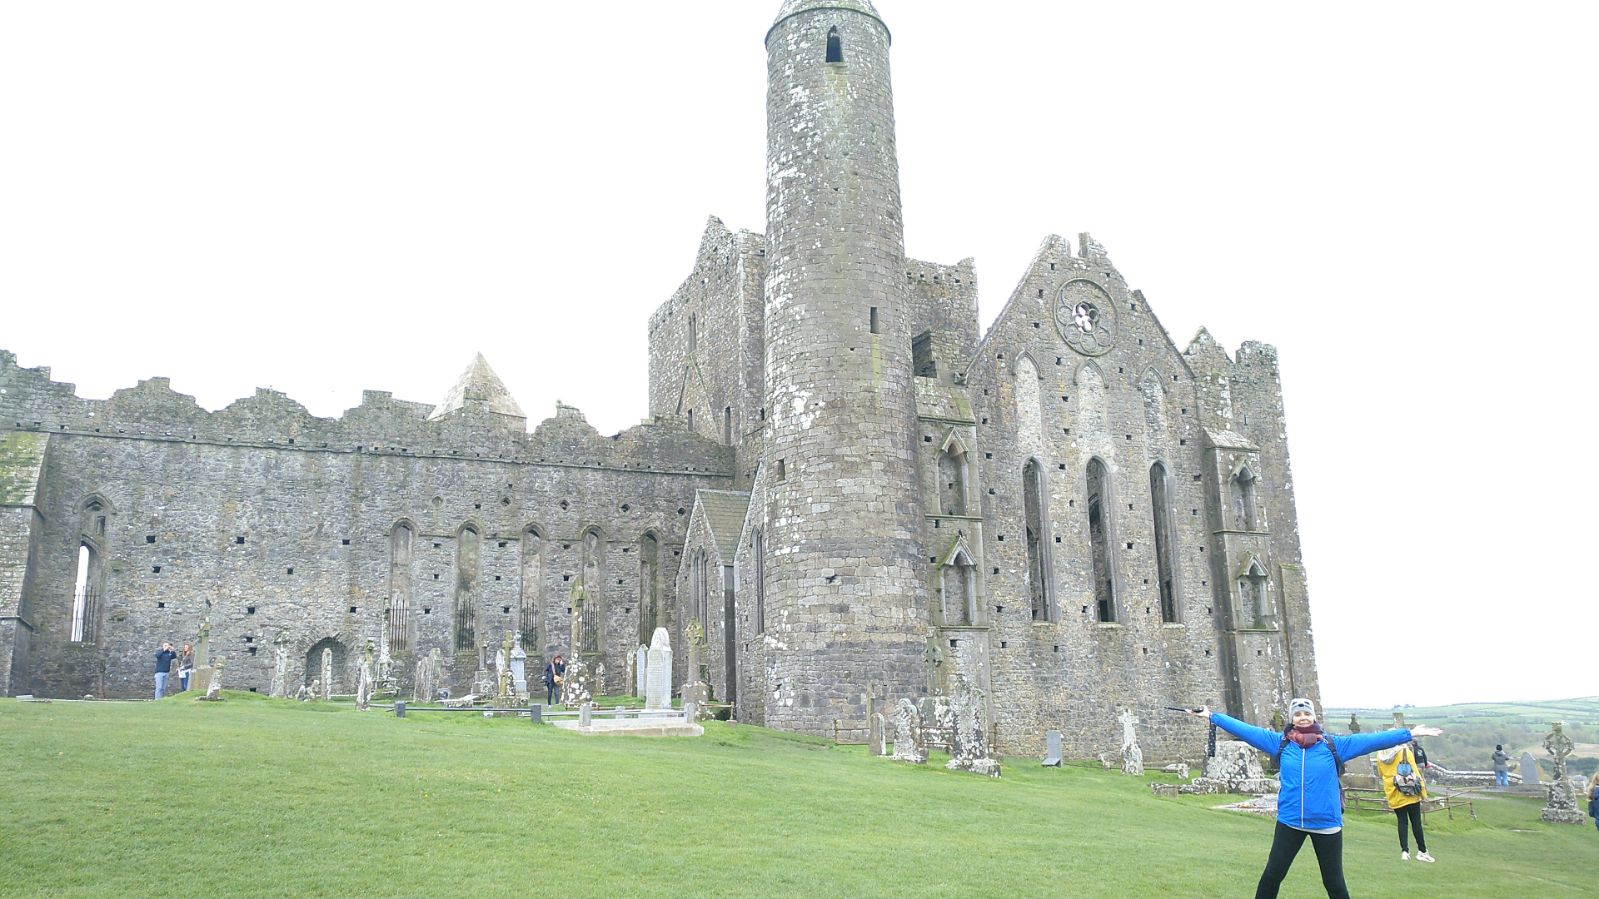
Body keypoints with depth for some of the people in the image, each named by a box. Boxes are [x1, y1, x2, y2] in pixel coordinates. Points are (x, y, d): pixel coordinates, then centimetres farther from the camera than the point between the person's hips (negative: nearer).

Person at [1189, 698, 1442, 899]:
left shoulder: (1333, 745, -3)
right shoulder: (1280, 742, -1)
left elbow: (1370, 740, -4)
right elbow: (1245, 730, -2)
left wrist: (1410, 734, -5)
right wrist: (1211, 716, -4)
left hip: (1326, 823, 0)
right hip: (1289, 821, 0)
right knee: (1272, 875, 6)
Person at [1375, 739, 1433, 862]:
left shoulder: (1380, 756, 2)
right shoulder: (1405, 751, -8)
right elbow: (1414, 771, -8)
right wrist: (1422, 790, -2)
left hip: (1394, 796, 2)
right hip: (1411, 794, -2)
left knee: (1402, 822, 10)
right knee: (1416, 822, 7)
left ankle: (1404, 851, 1)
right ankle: (1422, 851, 10)